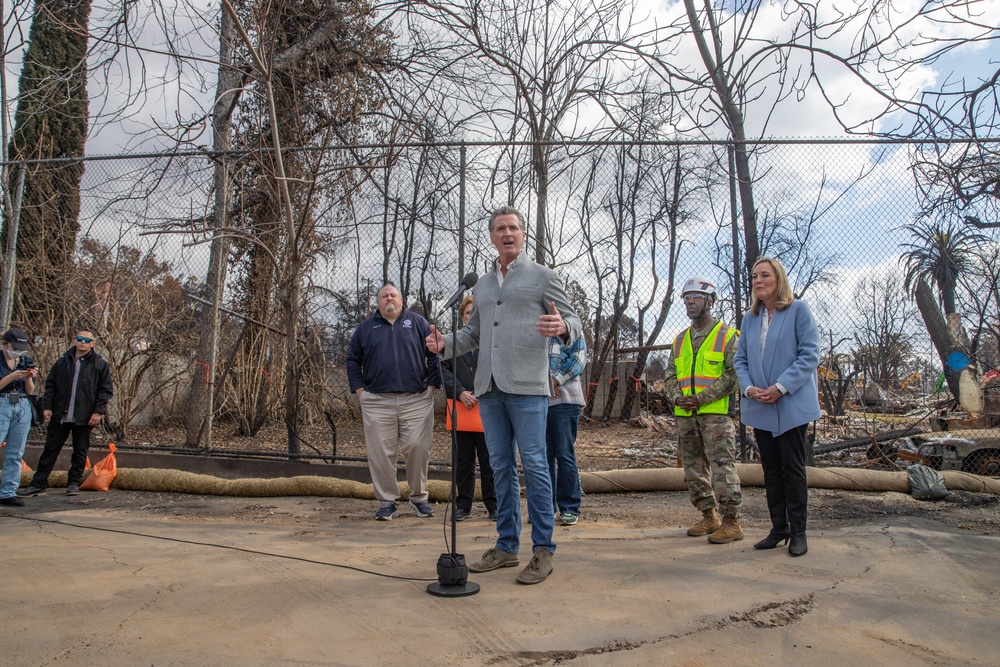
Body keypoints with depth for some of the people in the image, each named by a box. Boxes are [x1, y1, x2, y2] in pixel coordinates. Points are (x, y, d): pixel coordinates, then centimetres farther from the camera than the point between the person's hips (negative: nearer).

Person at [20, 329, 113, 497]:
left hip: (84, 418, -2)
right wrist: (47, 406, -1)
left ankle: (74, 483, 17)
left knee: (80, 452, 6)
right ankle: (38, 483, 13)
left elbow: (106, 390, -1)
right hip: (59, 415, 2)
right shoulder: (62, 362, 9)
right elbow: (50, 386, 10)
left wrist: (98, 411, -9)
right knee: (50, 450, 6)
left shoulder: (100, 365, 1)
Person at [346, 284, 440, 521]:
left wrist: (432, 385, 0)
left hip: (416, 399, -1)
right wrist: (359, 390, 6)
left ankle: (419, 497, 14)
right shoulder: (366, 327, 13)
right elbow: (353, 361, 16)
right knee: (380, 453, 1)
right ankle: (387, 501, 13)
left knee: (417, 448, -4)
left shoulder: (418, 323, 10)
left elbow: (435, 353, 7)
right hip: (377, 402, 1)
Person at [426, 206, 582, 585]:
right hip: (489, 387, 6)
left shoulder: (542, 276, 4)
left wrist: (562, 327, -23)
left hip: (526, 386, -6)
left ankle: (543, 551, 5)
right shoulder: (482, 286, 20)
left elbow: (574, 322, 1)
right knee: (501, 467, 10)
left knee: (534, 465, -5)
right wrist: (445, 344, 8)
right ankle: (506, 546, 20)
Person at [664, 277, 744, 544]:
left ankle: (732, 522, 1)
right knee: (694, 468, 10)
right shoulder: (680, 340, 18)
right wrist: (678, 397, -3)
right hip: (685, 415, 6)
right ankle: (709, 516, 22)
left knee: (722, 467, -7)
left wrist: (703, 397, -15)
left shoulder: (727, 335, 1)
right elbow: (670, 375, 17)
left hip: (716, 414, -6)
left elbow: (734, 374, -8)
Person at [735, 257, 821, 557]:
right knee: (770, 469, 11)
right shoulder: (750, 317, 11)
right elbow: (741, 358, 13)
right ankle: (778, 528, 22)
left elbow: (810, 355, -10)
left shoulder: (798, 310, -4)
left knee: (792, 468, 1)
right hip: (760, 407, 5)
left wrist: (781, 387, -17)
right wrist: (749, 387, -5)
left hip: (791, 405, -5)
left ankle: (798, 532, 13)